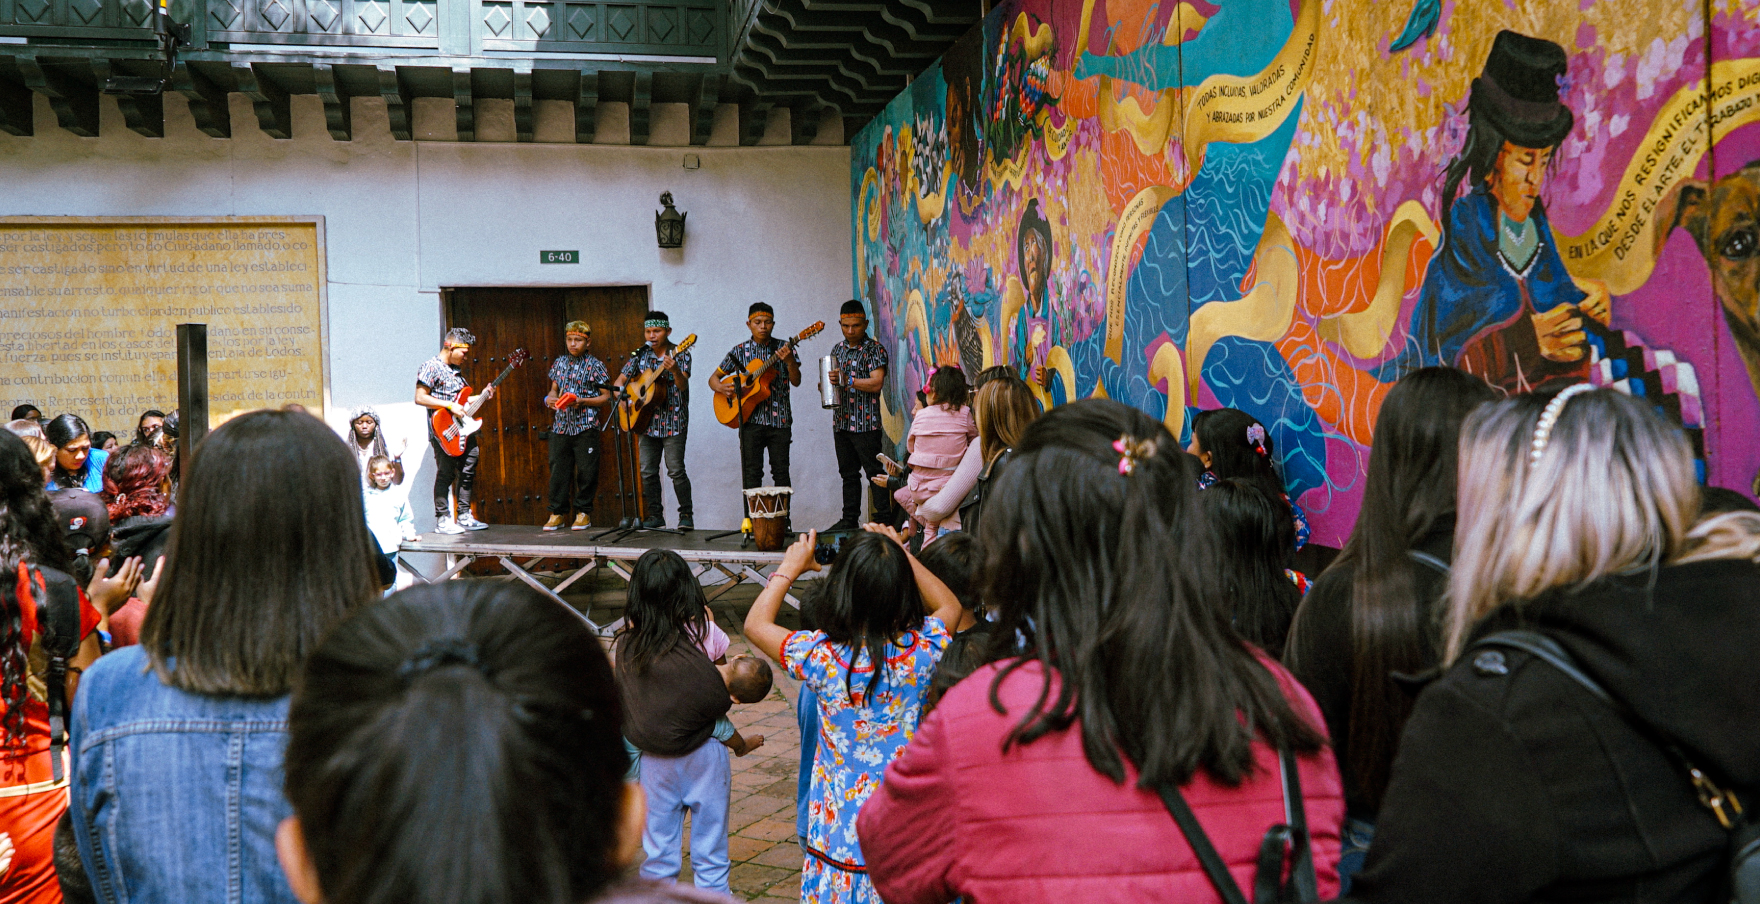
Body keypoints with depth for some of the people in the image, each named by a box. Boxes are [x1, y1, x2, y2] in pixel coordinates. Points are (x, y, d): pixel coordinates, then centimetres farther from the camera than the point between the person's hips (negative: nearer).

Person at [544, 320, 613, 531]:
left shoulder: (595, 366, -2)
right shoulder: (559, 362, 13)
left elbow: (606, 397, -2)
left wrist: (582, 401, -14)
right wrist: (550, 398, 0)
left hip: (585, 427, -4)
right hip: (560, 425, 4)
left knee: (586, 471, -1)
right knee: (557, 469, 3)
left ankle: (583, 513, 11)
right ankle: (557, 513, 11)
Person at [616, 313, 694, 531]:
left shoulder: (680, 355, -5)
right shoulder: (640, 355, 8)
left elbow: (683, 386, -18)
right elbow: (620, 380, 11)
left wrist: (674, 370, -39)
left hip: (673, 421, -5)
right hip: (648, 421, 5)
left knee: (676, 470, -9)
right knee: (647, 472, 5)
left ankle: (686, 515, 1)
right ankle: (655, 516, 16)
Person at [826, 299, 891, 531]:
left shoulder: (874, 349, -7)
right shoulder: (838, 349, 15)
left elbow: (877, 383, -17)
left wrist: (847, 380, -21)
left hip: (866, 423, -7)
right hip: (841, 421, 7)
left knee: (874, 471, -6)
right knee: (848, 473, 12)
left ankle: (884, 518, -2)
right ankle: (850, 518, 18)